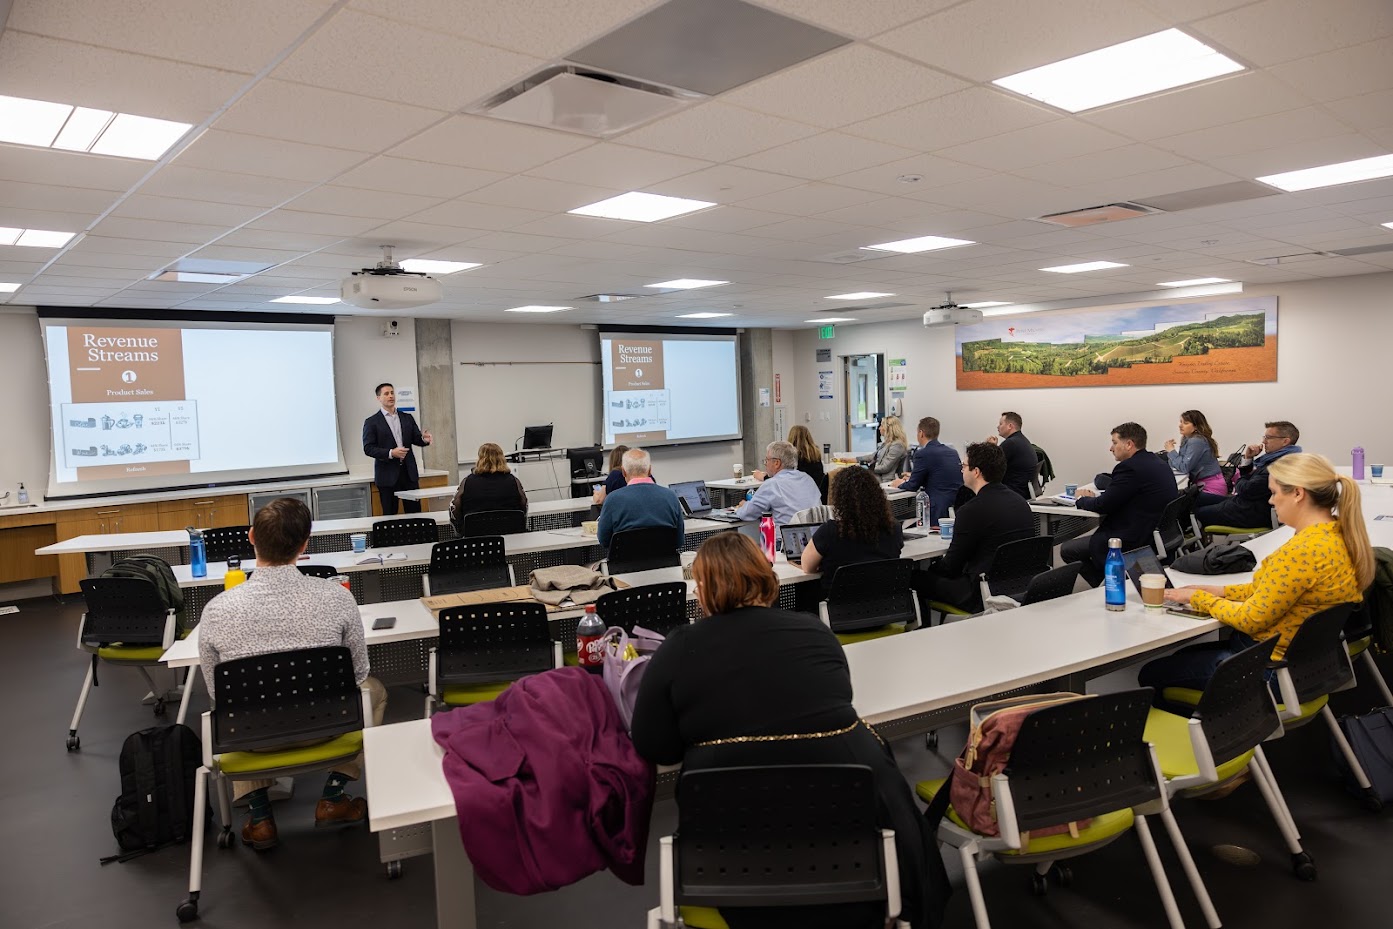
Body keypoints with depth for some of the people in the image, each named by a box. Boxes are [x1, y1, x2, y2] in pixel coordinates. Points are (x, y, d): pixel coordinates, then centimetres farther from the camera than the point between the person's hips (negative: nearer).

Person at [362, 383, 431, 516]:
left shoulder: (407, 418, 12)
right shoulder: (371, 422, 0)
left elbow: (416, 439, 10)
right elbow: (368, 448, -6)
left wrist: (424, 439, -14)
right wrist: (390, 453, -19)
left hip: (409, 473, 3)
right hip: (387, 475, -3)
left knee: (415, 512, 2)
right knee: (390, 514, 2)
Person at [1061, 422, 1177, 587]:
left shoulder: (1130, 467, -20)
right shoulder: (1159, 463, 10)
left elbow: (1103, 505, -16)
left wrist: (1081, 499, 4)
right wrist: (1093, 497, 12)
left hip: (1133, 540, -10)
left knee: (1067, 549, -2)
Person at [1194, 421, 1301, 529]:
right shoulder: (1276, 457, 11)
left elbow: (1248, 491, -24)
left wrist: (1238, 482, -1)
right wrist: (1248, 458, 3)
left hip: (1252, 514, -11)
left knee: (1197, 513, -1)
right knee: (1197, 498, 14)